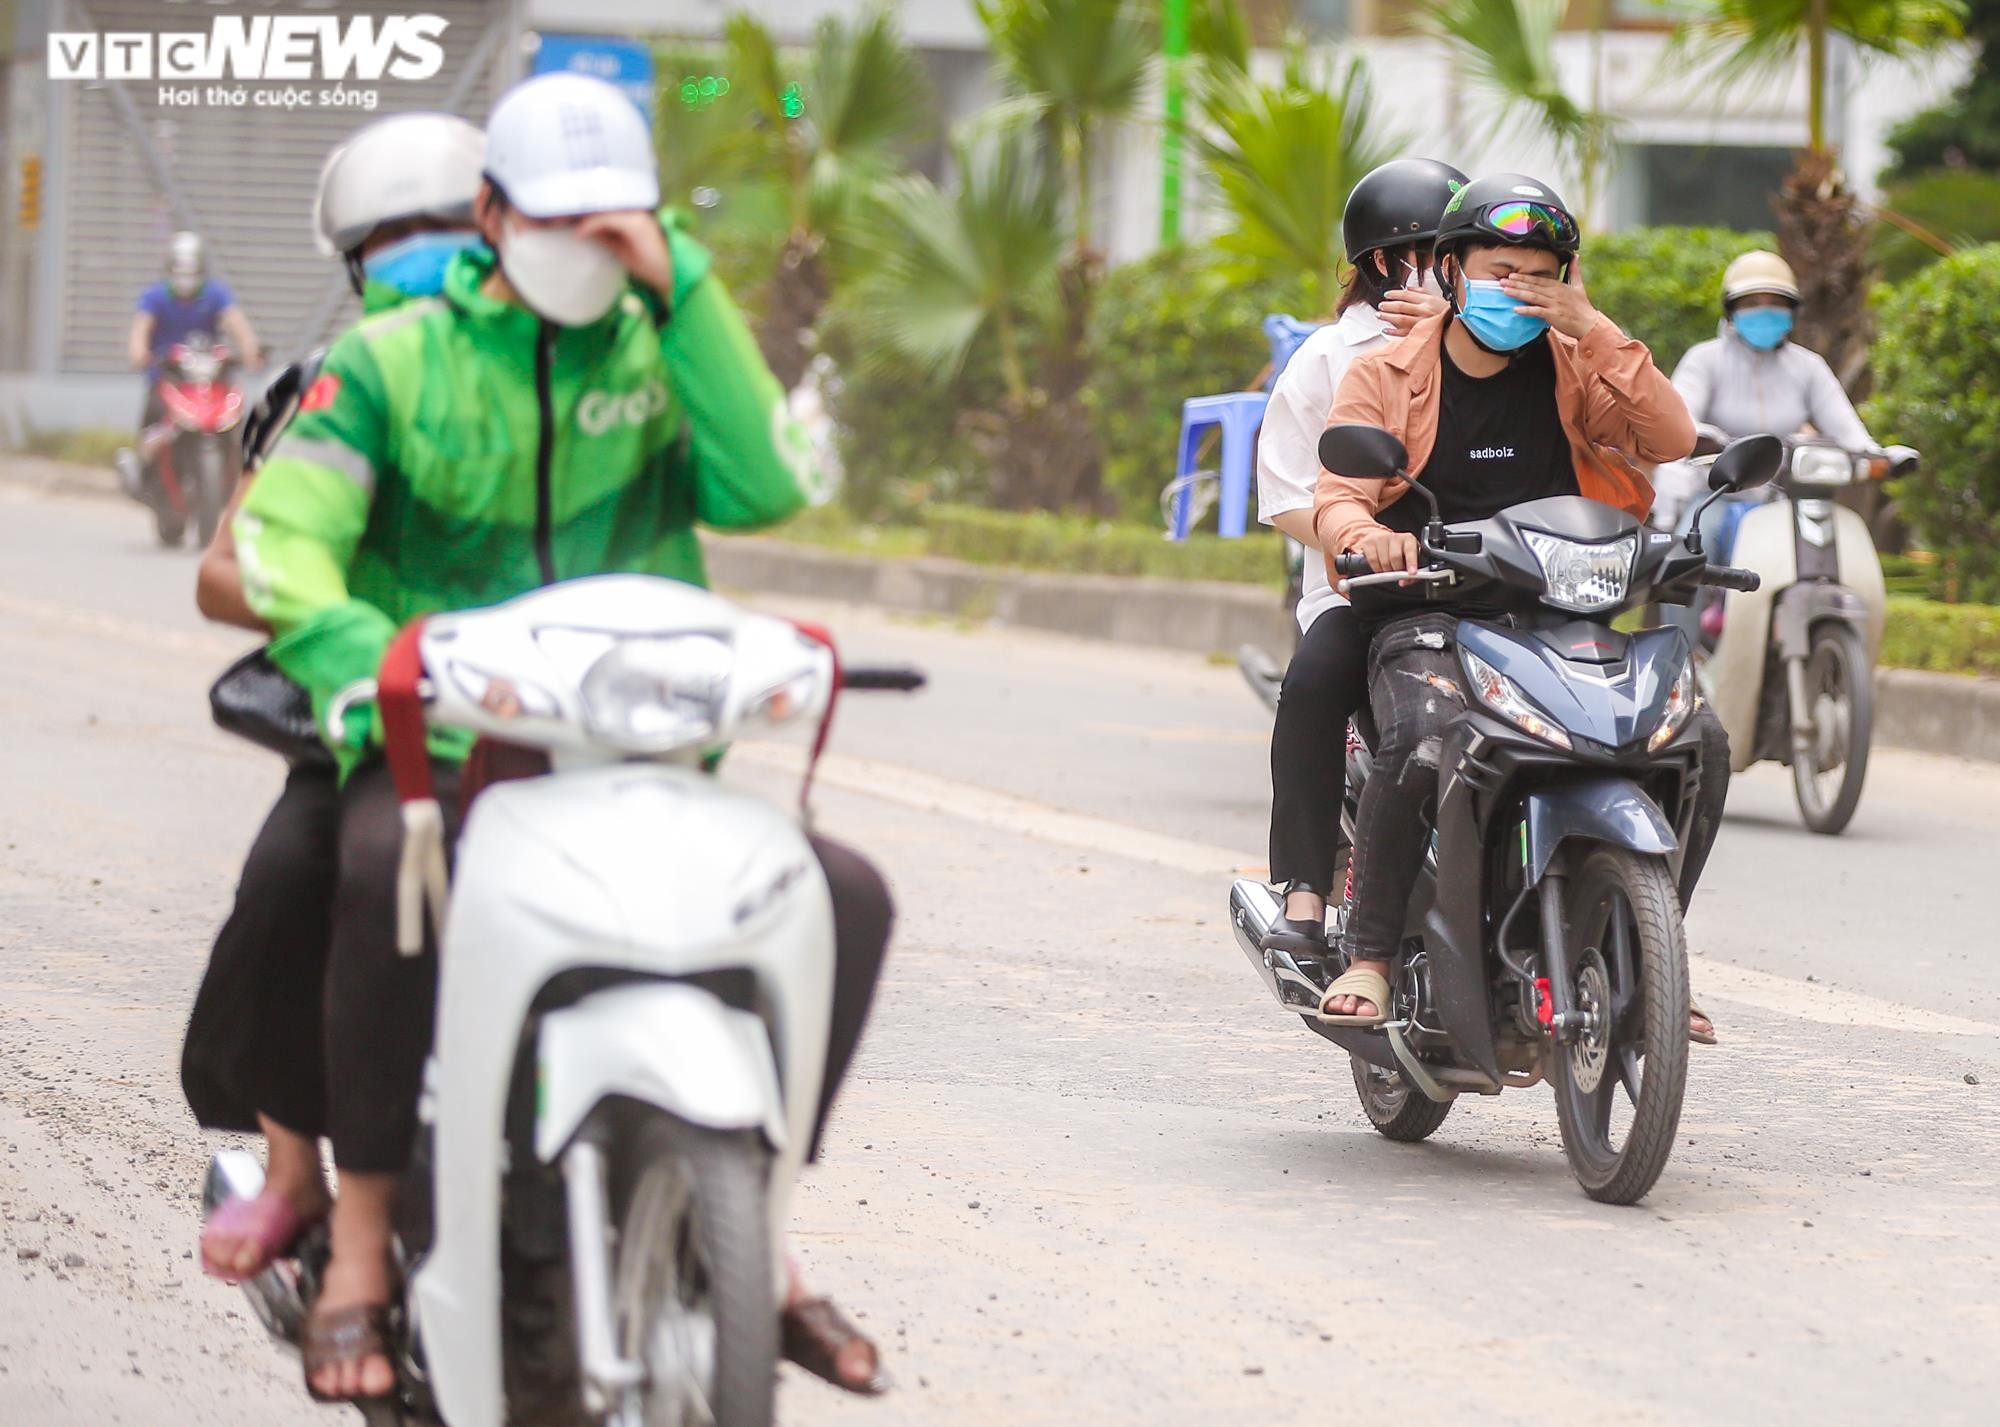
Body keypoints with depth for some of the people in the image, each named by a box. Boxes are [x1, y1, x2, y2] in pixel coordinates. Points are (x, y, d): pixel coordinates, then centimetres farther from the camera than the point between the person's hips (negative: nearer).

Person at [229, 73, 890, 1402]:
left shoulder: (664, 351, 13)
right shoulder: (391, 361, 6)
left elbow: (765, 486, -7)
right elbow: (281, 545, -8)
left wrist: (680, 289, -11)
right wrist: (378, 672, -27)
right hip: (437, 751, -3)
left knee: (849, 895, -18)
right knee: (390, 866, -38)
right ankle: (363, 1241, -29)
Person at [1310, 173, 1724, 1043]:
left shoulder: (1575, 371, 12)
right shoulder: (1385, 377, 8)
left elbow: (1670, 439, -4)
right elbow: (1338, 499, -4)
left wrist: (1592, 331, -10)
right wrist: (1372, 539, -28)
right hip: (1429, 619, -3)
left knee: (1700, 742, -18)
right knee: (1423, 747, -36)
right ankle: (1369, 958, -21)